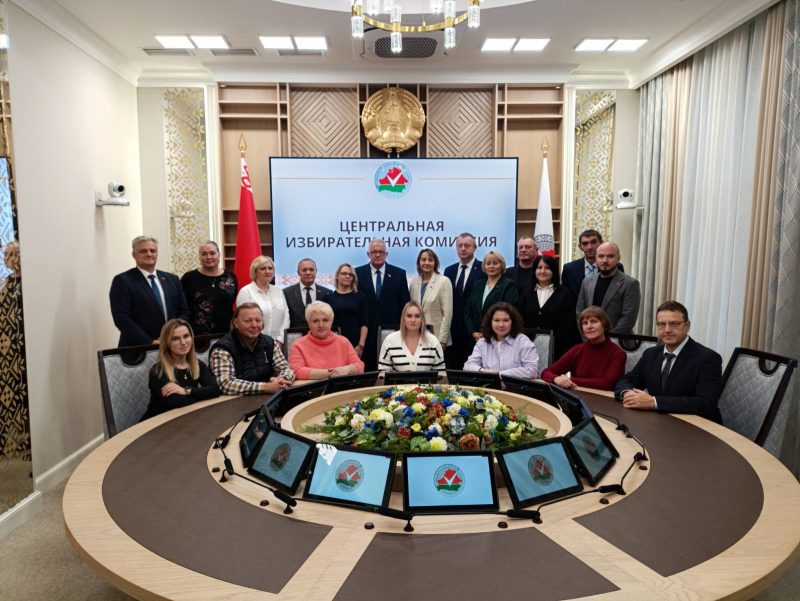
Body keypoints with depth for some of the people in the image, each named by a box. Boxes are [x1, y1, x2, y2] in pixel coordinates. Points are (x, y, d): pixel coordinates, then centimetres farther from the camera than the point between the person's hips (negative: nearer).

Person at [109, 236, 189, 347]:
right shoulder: (122, 281, -3)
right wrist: (150, 342, -18)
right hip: (137, 348, -4)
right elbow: (121, 318, -11)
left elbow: (183, 311, 9)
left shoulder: (172, 279, 10)